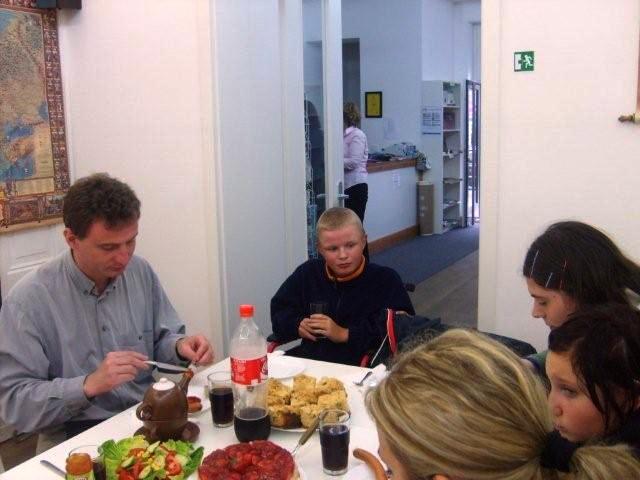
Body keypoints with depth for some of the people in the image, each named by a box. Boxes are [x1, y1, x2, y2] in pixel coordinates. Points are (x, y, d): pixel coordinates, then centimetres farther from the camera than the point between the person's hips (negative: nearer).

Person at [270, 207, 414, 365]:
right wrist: (297, 326, 0)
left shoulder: (387, 280, 0)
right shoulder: (307, 273, 13)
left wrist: (345, 334, -12)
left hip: (362, 370, -3)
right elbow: (279, 309, 23)